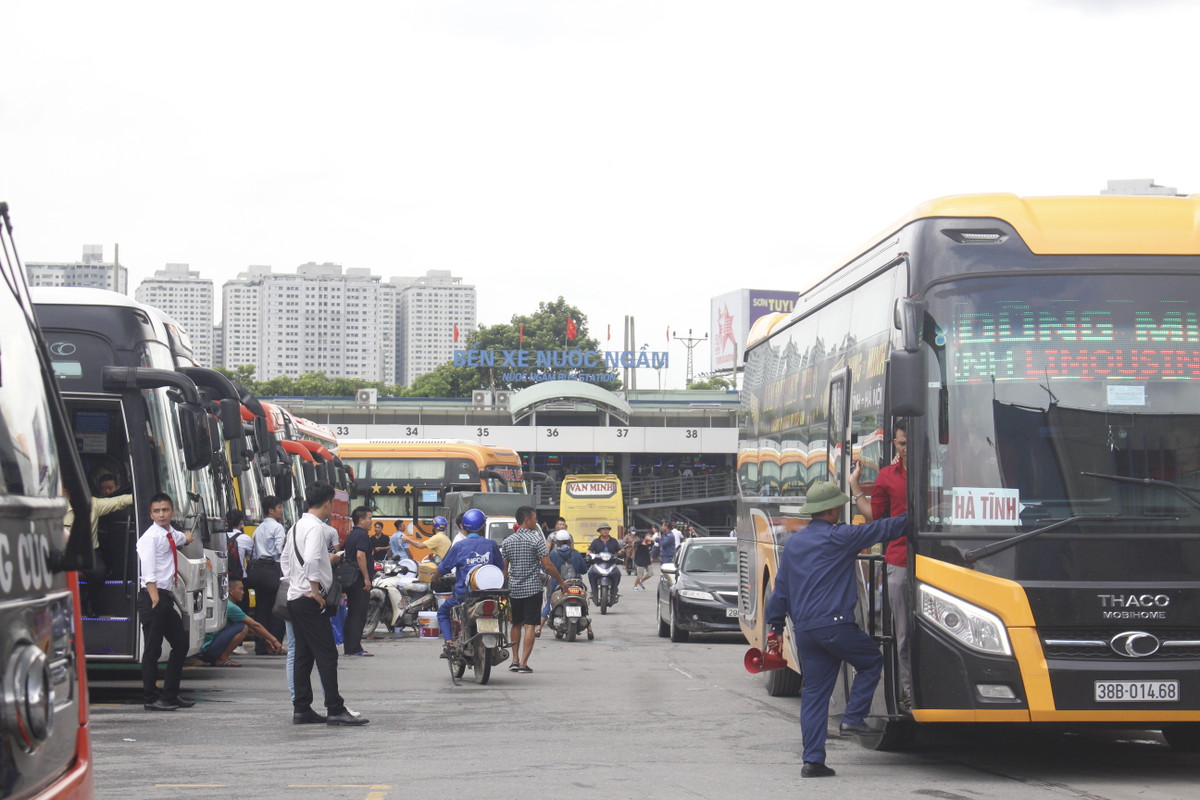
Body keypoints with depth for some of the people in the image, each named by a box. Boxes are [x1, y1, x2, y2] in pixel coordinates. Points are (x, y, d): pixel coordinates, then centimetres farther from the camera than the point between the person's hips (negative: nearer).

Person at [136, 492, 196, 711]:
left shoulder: (172, 535, 15)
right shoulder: (150, 537, -11)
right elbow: (149, 574, -18)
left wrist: (188, 538, 65)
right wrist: (155, 599, -25)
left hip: (166, 596, 9)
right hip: (153, 596, -9)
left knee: (181, 644, 13)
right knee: (153, 649, -7)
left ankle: (170, 695, 22)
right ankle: (150, 699, -2)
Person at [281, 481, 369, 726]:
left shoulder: (297, 526, 16)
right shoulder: (316, 527, -14)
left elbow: (285, 559, 24)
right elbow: (311, 561, -27)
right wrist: (315, 590, -19)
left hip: (294, 596, 10)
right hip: (310, 601, -10)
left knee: (303, 655, 11)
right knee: (327, 655, -9)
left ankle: (301, 709, 12)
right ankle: (335, 710, -11)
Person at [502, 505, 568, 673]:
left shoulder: (508, 541, 5)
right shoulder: (536, 539, -10)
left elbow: (503, 568, 9)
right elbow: (548, 566, -12)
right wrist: (561, 581, 0)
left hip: (514, 589, 5)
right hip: (533, 589, -5)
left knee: (516, 624, 18)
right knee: (529, 625, -3)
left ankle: (515, 660, 16)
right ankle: (524, 663, -8)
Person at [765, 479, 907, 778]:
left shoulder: (793, 543, 15)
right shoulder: (838, 538, -5)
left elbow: (781, 588, 19)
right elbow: (882, 530, -2)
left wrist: (776, 624, 26)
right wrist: (910, 518, 10)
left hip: (803, 630, 6)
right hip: (835, 624, -6)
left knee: (814, 692, 7)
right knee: (871, 661, 18)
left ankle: (812, 760, 3)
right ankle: (853, 717, 7)